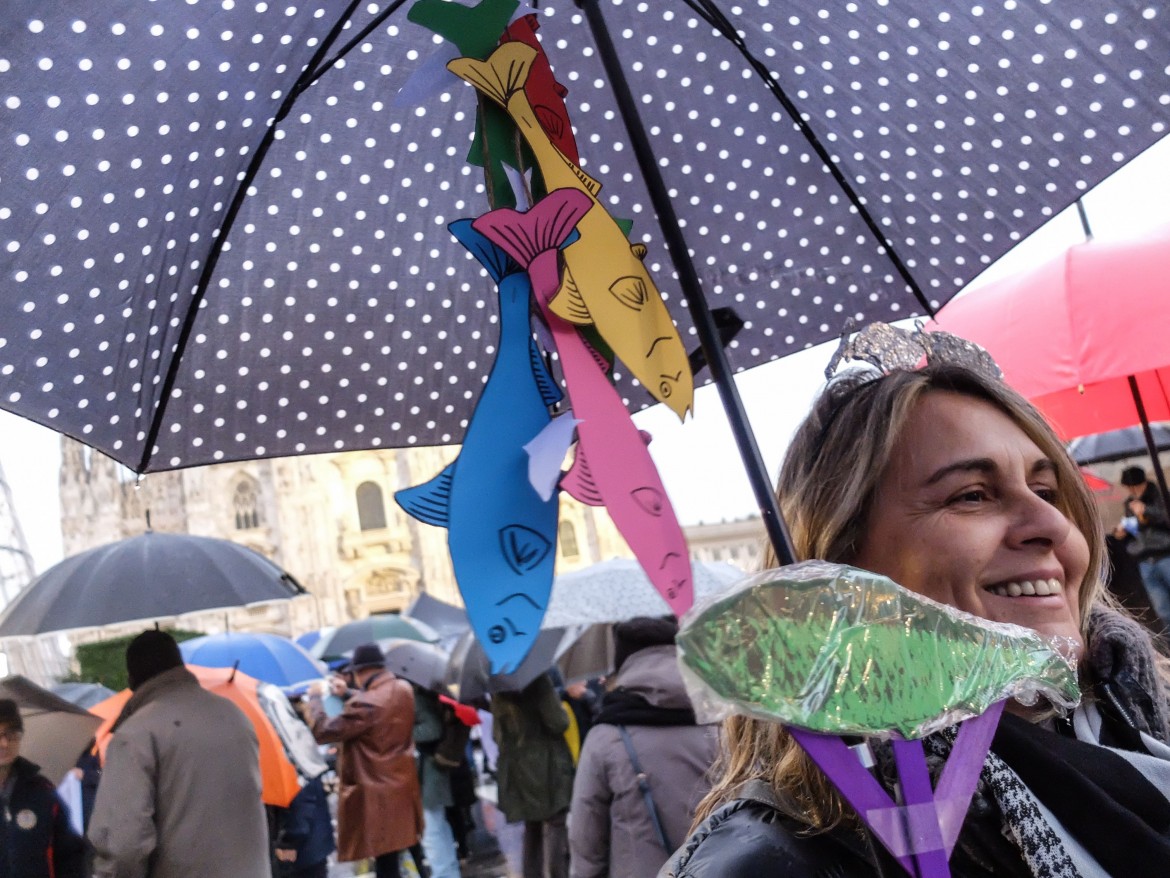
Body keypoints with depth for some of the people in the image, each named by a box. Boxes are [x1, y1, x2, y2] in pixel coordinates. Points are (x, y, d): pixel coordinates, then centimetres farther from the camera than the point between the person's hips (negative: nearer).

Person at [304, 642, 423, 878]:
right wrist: (349, 695, 17)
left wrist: (315, 697, -5)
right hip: (402, 786, 9)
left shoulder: (366, 704, -26)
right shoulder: (404, 690, 1)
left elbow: (322, 731, -20)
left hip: (378, 795, -9)